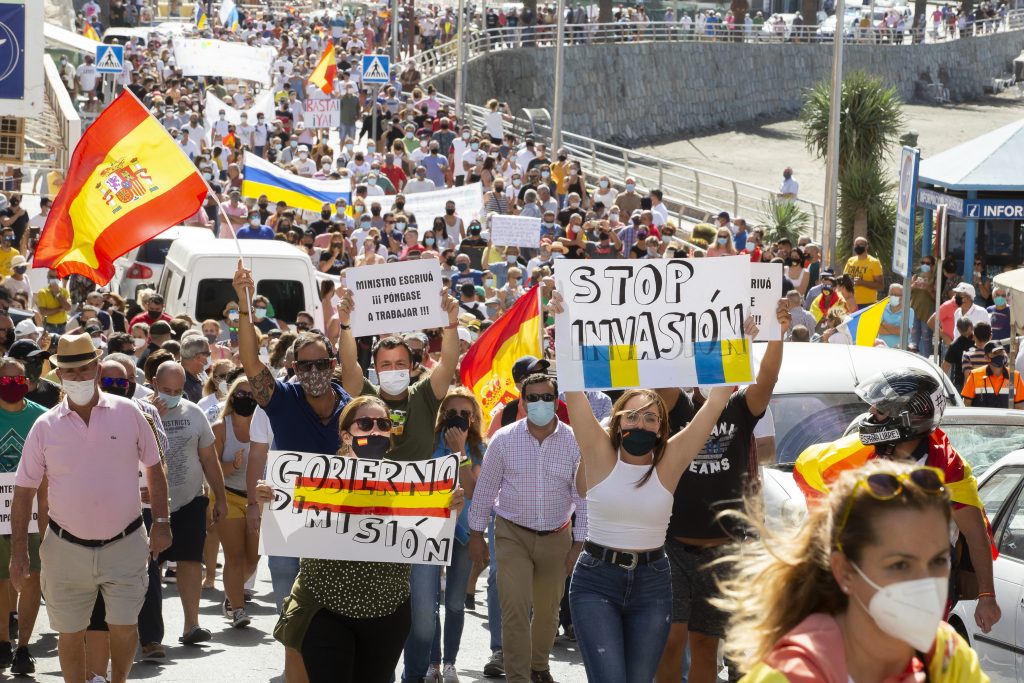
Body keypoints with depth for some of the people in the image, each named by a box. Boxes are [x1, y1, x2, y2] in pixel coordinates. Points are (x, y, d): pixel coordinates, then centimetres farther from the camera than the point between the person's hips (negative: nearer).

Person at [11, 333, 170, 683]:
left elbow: (154, 468, 7)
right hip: (67, 548, 1)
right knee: (70, 633, 7)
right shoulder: (46, 427, -3)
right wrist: (19, 549, -2)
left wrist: (161, 522, 2)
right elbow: (24, 490, 2)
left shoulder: (127, 413, -3)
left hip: (124, 545, -1)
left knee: (124, 627, 0)